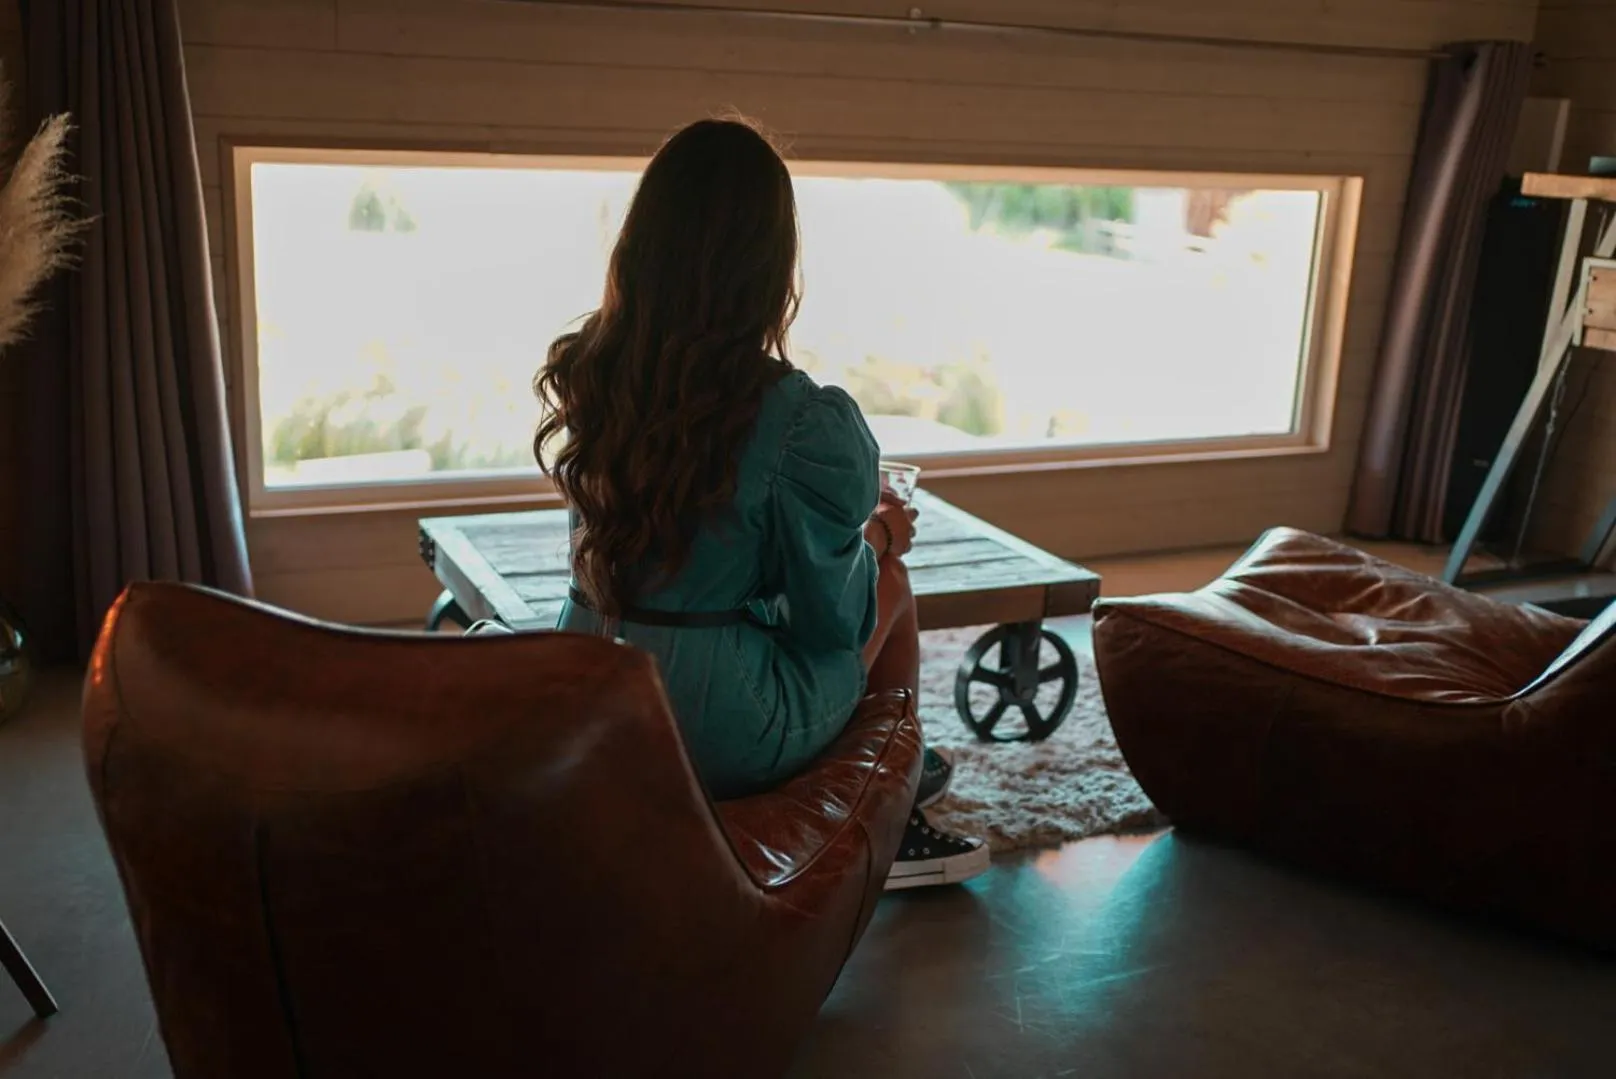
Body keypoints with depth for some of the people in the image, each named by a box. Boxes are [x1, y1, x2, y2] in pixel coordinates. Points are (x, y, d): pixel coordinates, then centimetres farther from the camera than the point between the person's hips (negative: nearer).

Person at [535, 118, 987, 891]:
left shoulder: (583, 377, -4)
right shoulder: (801, 420, -22)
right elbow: (833, 618, -11)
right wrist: (876, 540, 10)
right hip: (726, 740, -6)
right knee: (888, 577, 20)